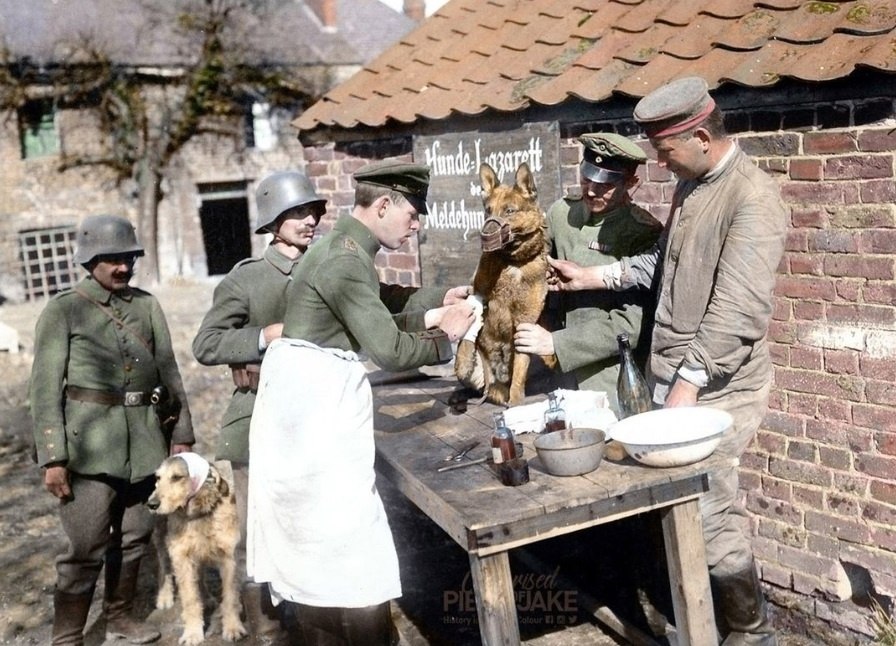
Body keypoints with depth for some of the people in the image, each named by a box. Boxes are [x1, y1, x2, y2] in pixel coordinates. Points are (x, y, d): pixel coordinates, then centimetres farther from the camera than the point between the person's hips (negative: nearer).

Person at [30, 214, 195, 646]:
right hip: (91, 443, -4)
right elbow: (46, 388, -5)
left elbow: (169, 372, 12)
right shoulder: (63, 310, -3)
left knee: (134, 536, 13)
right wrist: (52, 458, -11)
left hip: (144, 440, 4)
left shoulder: (147, 305, 8)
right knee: (86, 547, -5)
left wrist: (181, 434, 10)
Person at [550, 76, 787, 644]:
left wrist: (689, 381, -24)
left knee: (705, 510, -3)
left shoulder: (753, 198, -18)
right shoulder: (691, 185, 10)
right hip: (678, 375, 8)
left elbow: (737, 310, -23)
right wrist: (594, 277, 20)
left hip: (719, 386, -8)